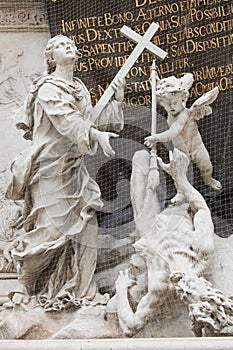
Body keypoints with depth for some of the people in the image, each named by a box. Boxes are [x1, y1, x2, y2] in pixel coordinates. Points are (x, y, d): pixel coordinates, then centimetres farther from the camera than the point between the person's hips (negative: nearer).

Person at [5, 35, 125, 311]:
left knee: (84, 224, 1)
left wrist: (116, 101, 2)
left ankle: (80, 288, 8)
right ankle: (26, 283, 12)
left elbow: (91, 122, 11)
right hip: (51, 166, -8)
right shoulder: (48, 88, -9)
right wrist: (96, 135, -35)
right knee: (53, 228, -7)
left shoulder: (79, 88, 15)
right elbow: (66, 120, -24)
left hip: (73, 166, 8)